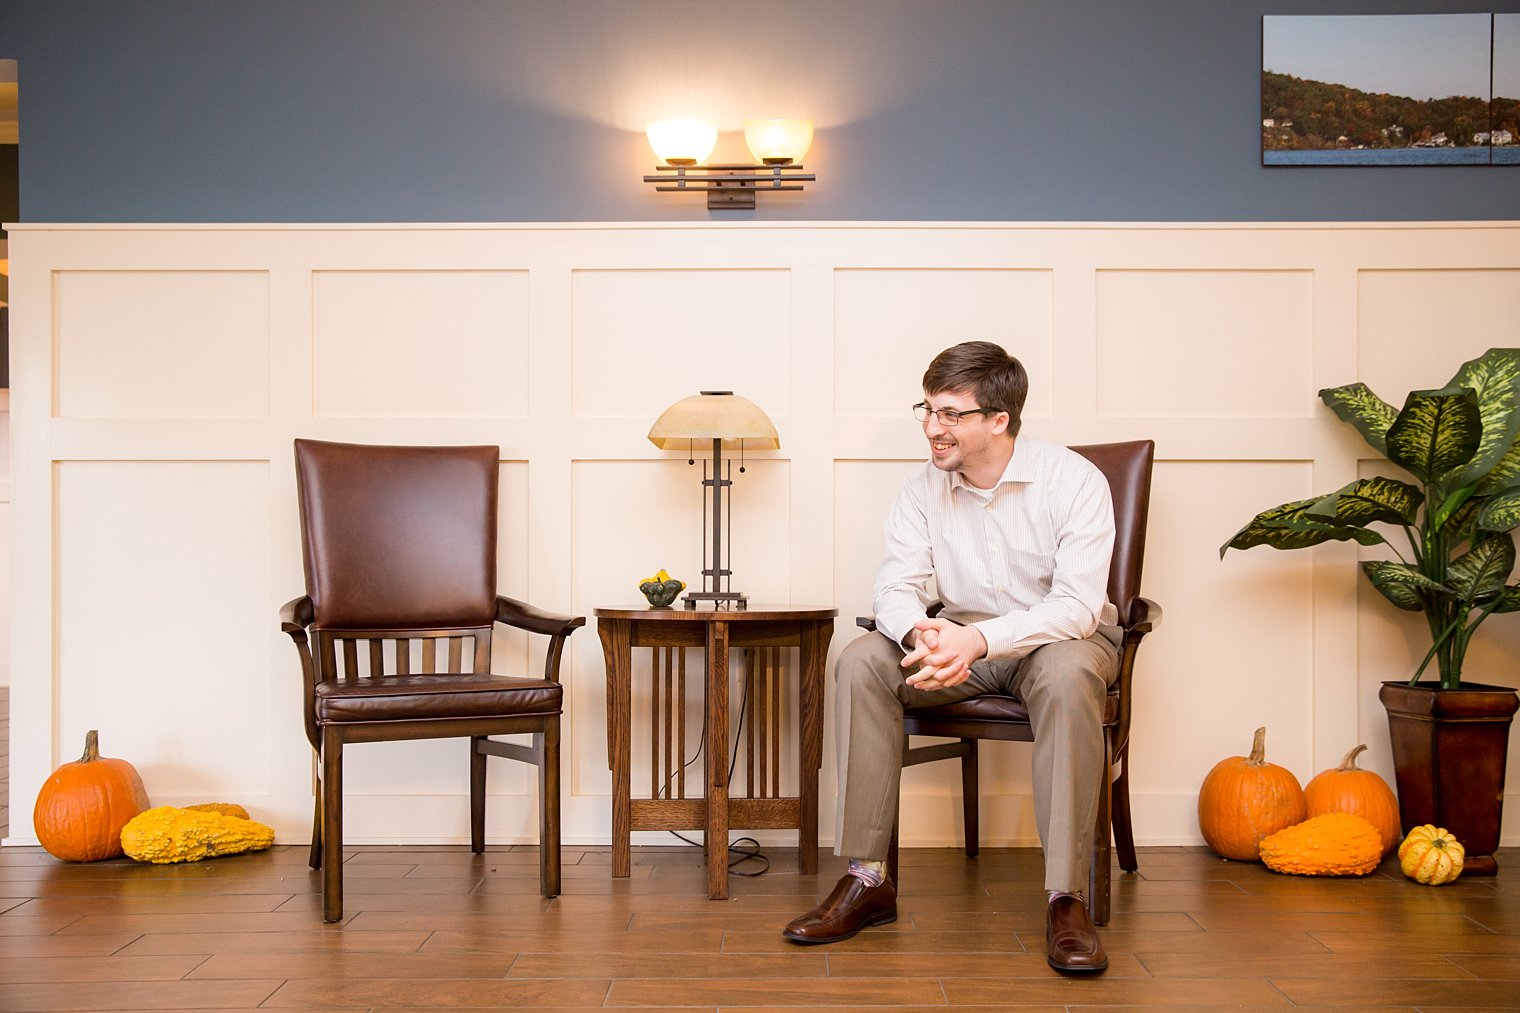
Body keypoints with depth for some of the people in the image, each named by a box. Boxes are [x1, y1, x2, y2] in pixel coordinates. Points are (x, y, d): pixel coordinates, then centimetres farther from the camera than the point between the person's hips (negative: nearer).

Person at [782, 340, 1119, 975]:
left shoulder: (1074, 481, -15)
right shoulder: (923, 490, -1)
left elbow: (1077, 605, -23)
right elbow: (896, 587, -7)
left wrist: (978, 639, -38)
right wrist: (921, 630, -33)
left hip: (1057, 636, -4)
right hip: (962, 638, 4)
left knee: (1067, 676, -40)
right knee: (861, 661, -22)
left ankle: (1066, 899, -33)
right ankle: (866, 880, -20)